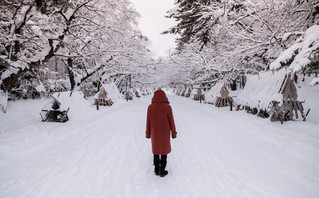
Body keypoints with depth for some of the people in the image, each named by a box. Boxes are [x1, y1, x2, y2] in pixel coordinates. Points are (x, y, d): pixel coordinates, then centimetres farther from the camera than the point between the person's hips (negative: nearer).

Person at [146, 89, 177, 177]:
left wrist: (148, 134, 8)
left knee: (156, 151, 17)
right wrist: (174, 133, 4)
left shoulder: (150, 107, -10)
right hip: (165, 134, -2)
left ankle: (157, 170, 26)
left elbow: (148, 122, -4)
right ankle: (162, 171, 19)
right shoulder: (167, 107, -15)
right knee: (164, 151, 12)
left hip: (154, 133, 2)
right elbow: (171, 122, -9)